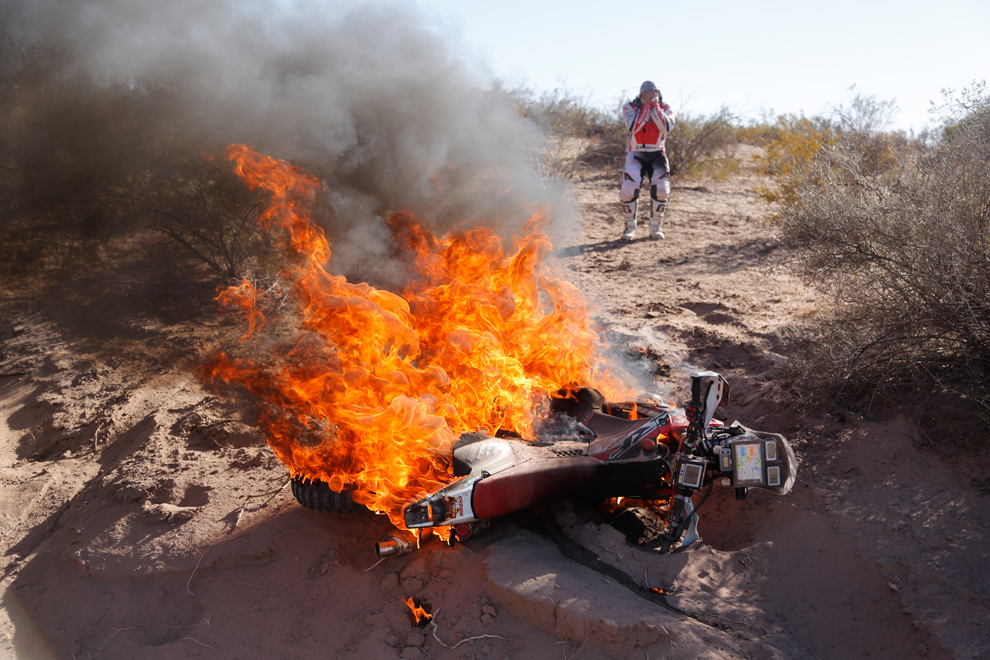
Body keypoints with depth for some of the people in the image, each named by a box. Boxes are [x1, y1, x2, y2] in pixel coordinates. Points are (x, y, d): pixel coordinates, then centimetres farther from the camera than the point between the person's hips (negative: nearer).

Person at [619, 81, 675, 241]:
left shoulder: (666, 109, 0)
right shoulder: (630, 107, -4)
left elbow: (666, 128, -20)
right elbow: (633, 127, -22)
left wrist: (655, 106, -20)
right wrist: (646, 106, -21)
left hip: (657, 155, 1)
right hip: (636, 154, -1)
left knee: (661, 189, -15)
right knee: (628, 189, -17)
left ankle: (655, 226, 3)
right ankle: (630, 226, 3)